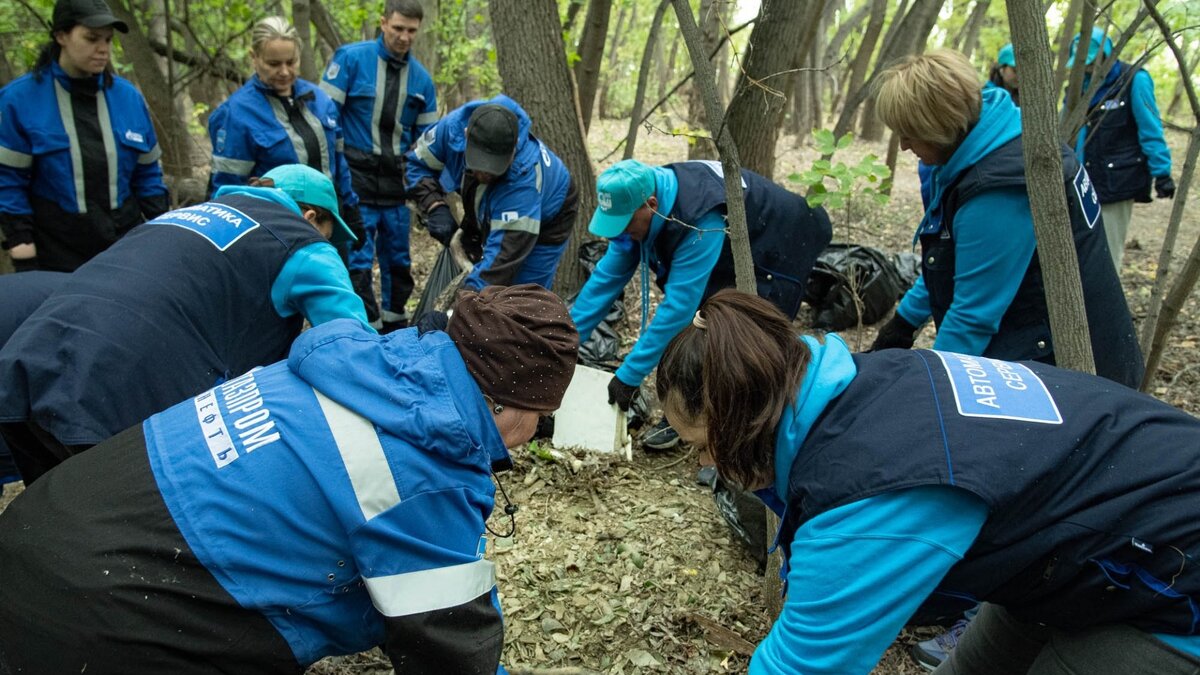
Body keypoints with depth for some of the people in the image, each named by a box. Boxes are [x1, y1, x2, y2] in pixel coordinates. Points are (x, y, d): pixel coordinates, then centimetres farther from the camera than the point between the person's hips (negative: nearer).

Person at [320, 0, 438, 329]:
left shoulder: (421, 77, 6)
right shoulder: (350, 58, -5)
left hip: (396, 181, 4)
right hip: (355, 179, -4)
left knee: (398, 257, 11)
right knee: (358, 260, -4)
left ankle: (395, 324, 26)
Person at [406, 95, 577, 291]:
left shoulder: (524, 176, -45)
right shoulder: (454, 126, -30)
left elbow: (504, 254, -46)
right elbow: (418, 161, -11)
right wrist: (435, 207, -27)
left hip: (545, 222, -5)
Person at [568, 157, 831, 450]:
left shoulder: (700, 221, -40)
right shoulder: (636, 202, -15)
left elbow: (678, 305, -39)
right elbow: (606, 277, -11)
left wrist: (630, 374, -35)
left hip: (776, 256, -8)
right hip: (730, 257, 8)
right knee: (684, 333, -2)